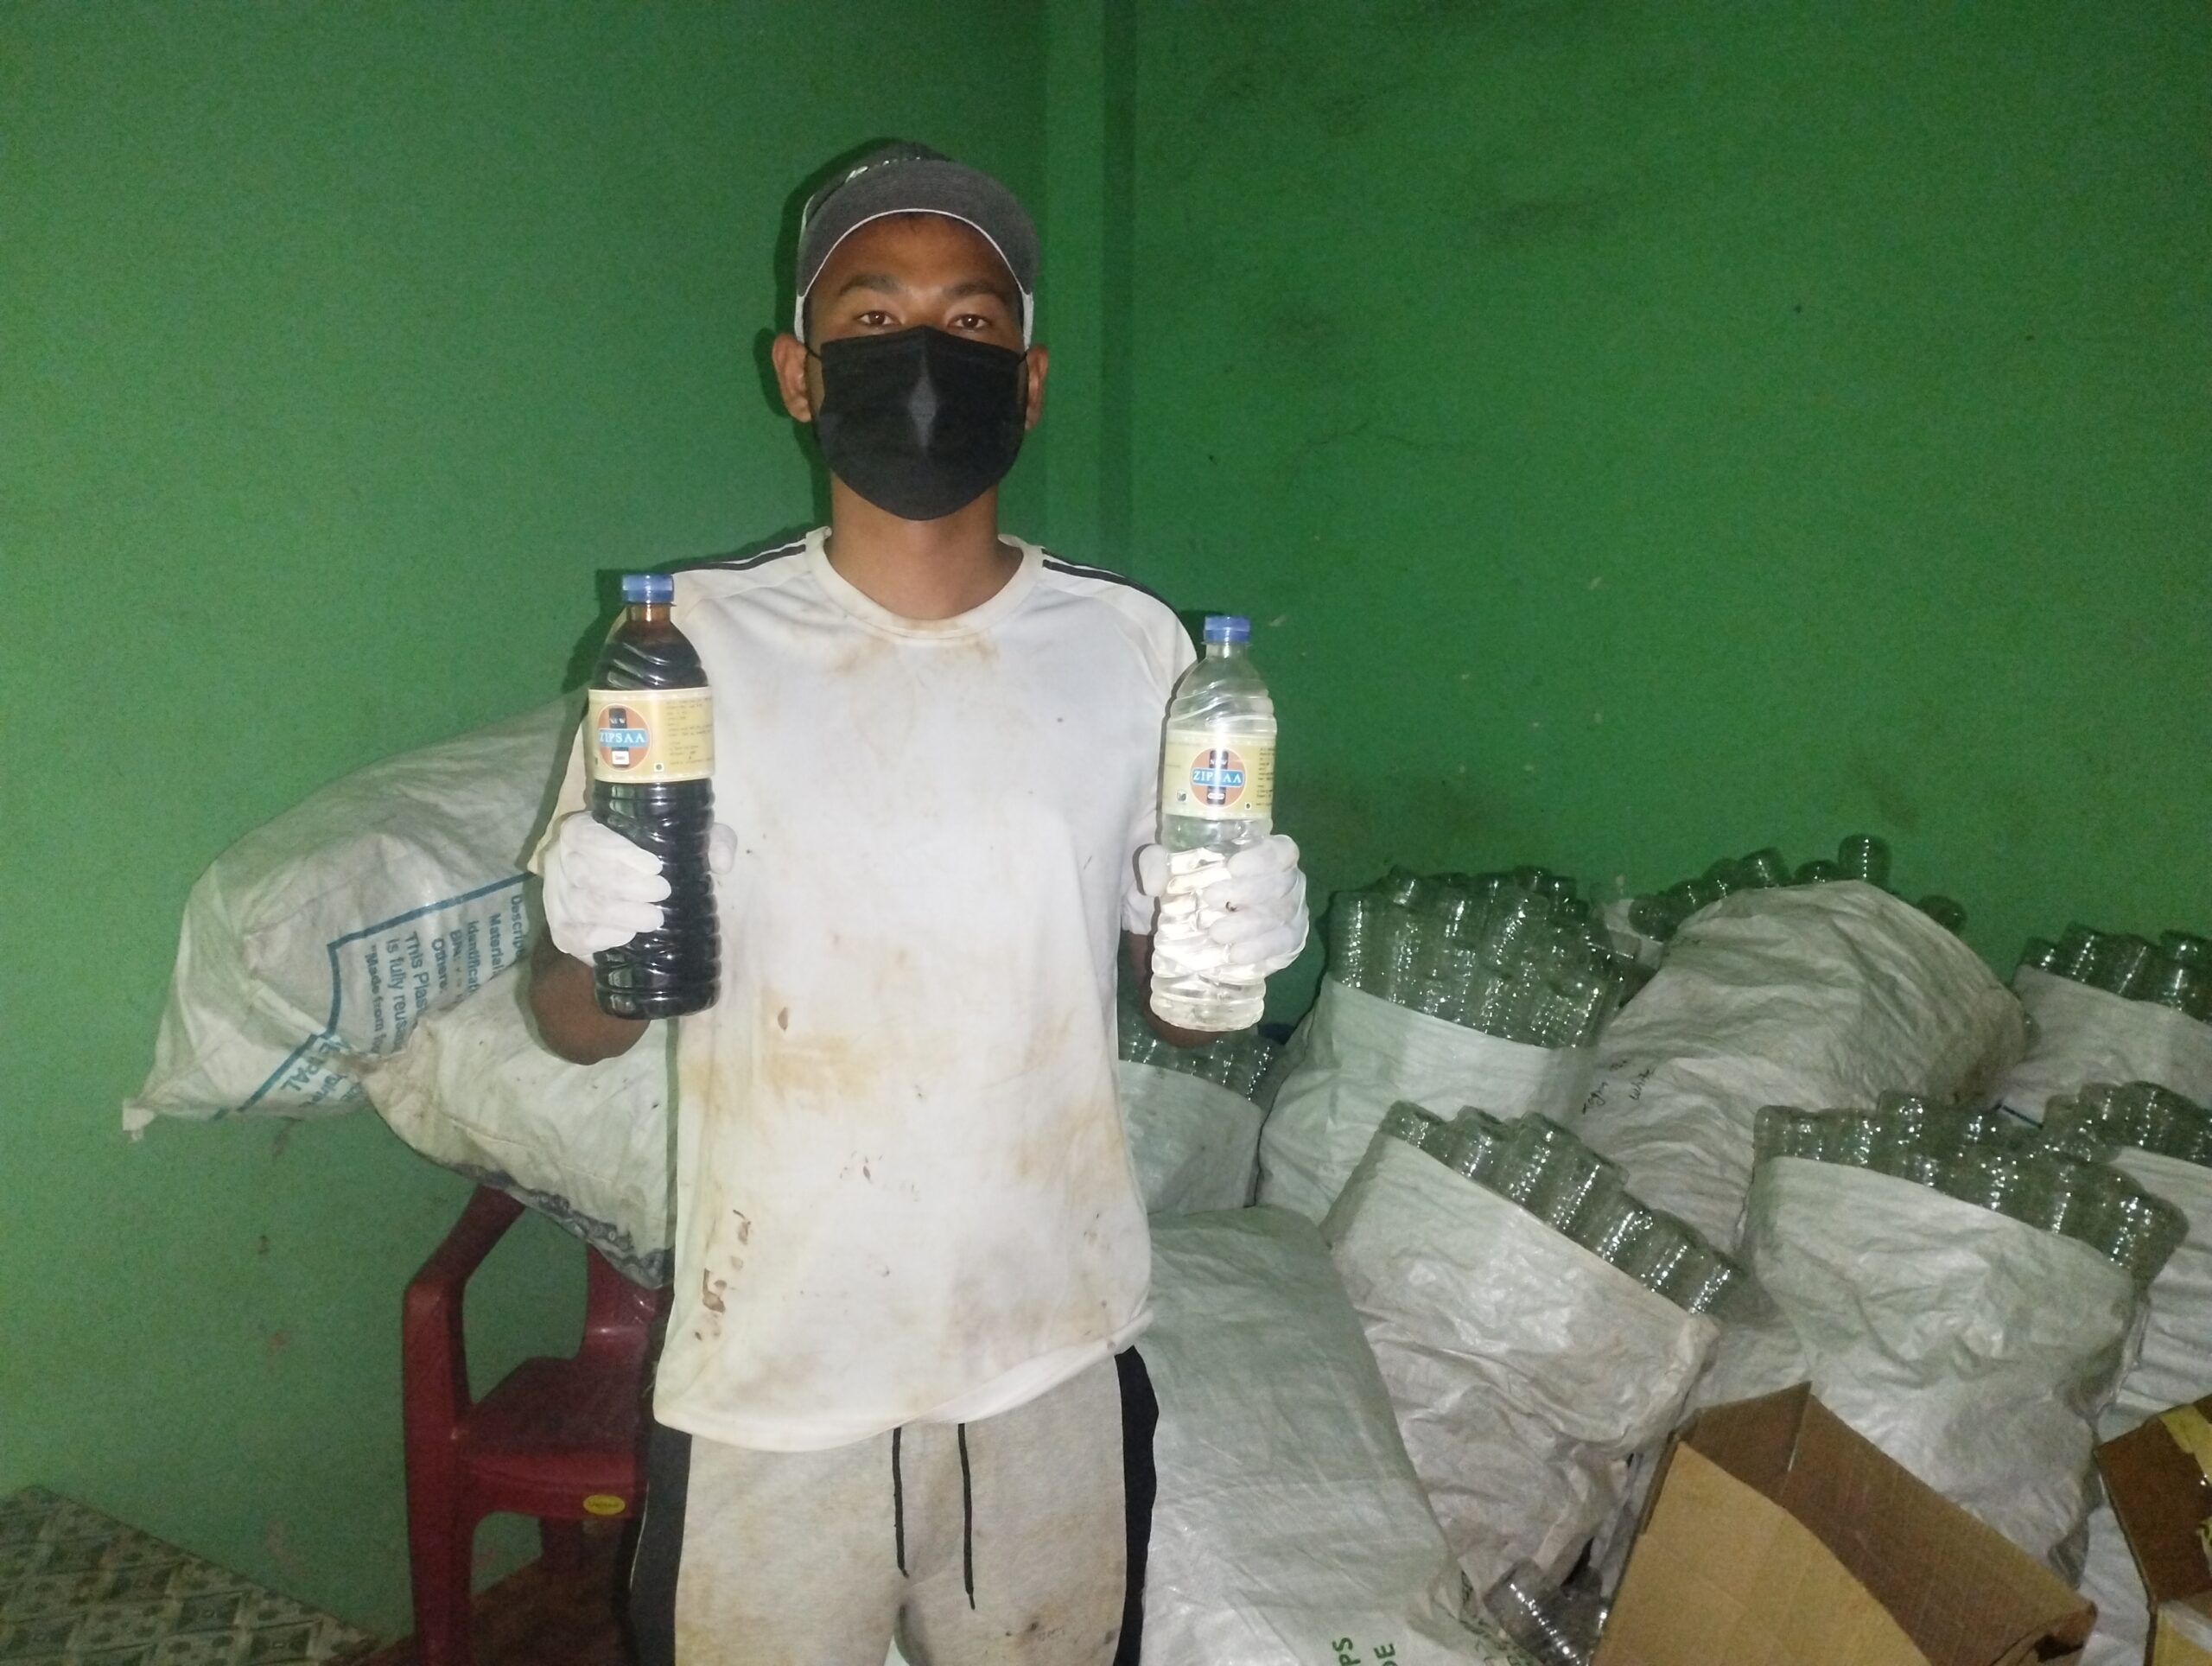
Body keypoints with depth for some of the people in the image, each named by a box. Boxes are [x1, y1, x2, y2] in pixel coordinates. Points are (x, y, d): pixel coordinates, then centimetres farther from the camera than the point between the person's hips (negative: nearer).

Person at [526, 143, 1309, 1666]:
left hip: (1055, 1354, 2)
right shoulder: (693, 641, -10)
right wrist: (594, 947, -24)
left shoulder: (1134, 646, -6)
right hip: (768, 1371, -1)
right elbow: (578, 1027, -2)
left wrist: (1239, 951, -17)